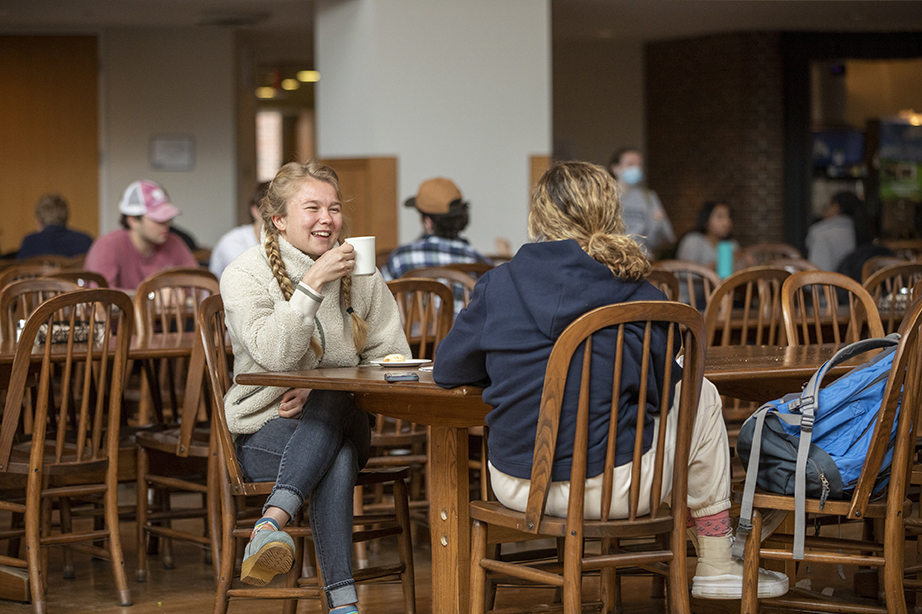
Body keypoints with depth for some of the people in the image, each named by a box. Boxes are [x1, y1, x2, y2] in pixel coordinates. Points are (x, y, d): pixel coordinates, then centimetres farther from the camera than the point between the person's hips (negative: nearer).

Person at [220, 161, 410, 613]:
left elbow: (392, 358, 2)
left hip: (340, 424, 3)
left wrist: (323, 393, -14)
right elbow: (274, 356, -20)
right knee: (338, 461, -36)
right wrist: (312, 284, -26)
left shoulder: (359, 274, 8)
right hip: (265, 431, -2)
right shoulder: (246, 274, -4)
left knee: (332, 403, -36)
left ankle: (271, 523, -48)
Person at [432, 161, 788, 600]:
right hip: (609, 490, -4)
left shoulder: (497, 286, -2)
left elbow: (447, 369, 7)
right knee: (700, 395, 23)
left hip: (515, 491, 4)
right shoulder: (640, 299, -8)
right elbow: (663, 385, 4)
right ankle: (716, 566, 31)